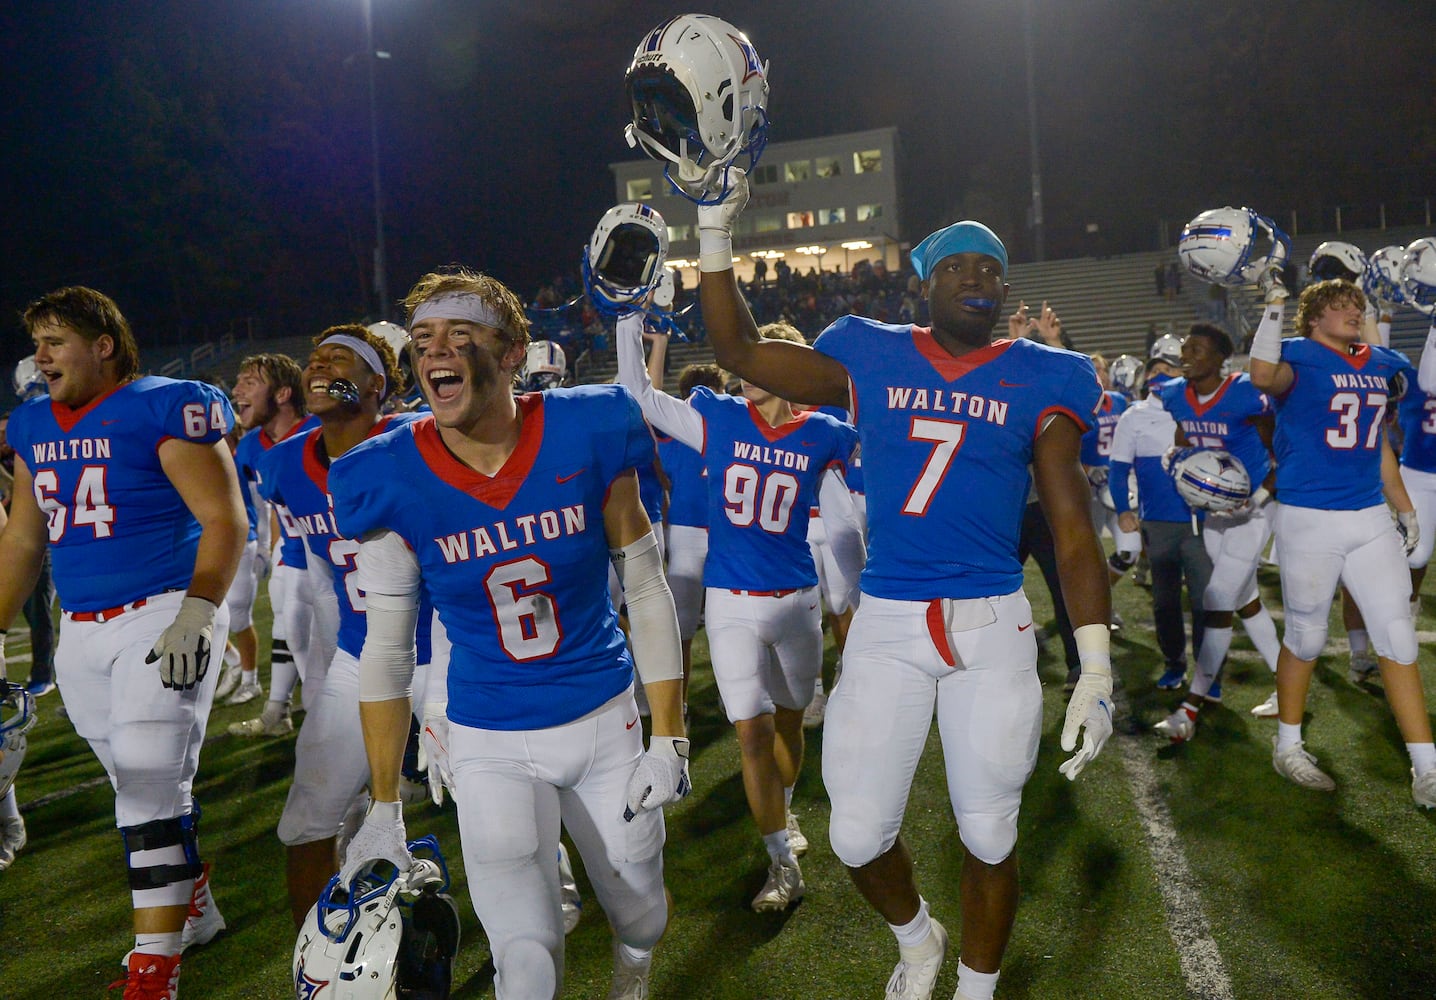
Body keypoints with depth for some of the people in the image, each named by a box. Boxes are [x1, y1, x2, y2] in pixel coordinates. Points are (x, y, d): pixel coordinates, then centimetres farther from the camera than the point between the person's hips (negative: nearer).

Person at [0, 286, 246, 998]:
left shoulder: (164, 410, -9)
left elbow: (224, 519, -14)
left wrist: (197, 614, -23)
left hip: (162, 613, -7)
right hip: (80, 632, 7)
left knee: (152, 789, -8)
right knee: (139, 786, 15)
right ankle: (194, 907, 34)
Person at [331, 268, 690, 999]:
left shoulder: (586, 439, -15)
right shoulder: (394, 482, -14)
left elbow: (646, 591, -6)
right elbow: (387, 650, -5)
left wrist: (668, 739, -5)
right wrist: (385, 809, -2)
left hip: (605, 721, 1)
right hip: (490, 745, -1)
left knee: (641, 921, 19)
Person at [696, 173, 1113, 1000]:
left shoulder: (1039, 380, 3)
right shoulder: (873, 360, 5)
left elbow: (1074, 532, 1)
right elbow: (740, 351, 14)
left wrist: (1096, 668, -7)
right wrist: (716, 233, 7)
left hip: (994, 626, -1)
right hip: (886, 625, 1)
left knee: (989, 836, 9)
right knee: (859, 836, 6)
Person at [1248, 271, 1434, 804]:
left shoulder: (1379, 364, 14)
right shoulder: (1300, 356, -7)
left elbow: (1378, 443, 21)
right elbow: (1264, 376, -32)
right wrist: (1275, 304, -28)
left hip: (1371, 519, 6)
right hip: (1310, 520, -6)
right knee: (1306, 636, 6)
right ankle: (1287, 746, 25)